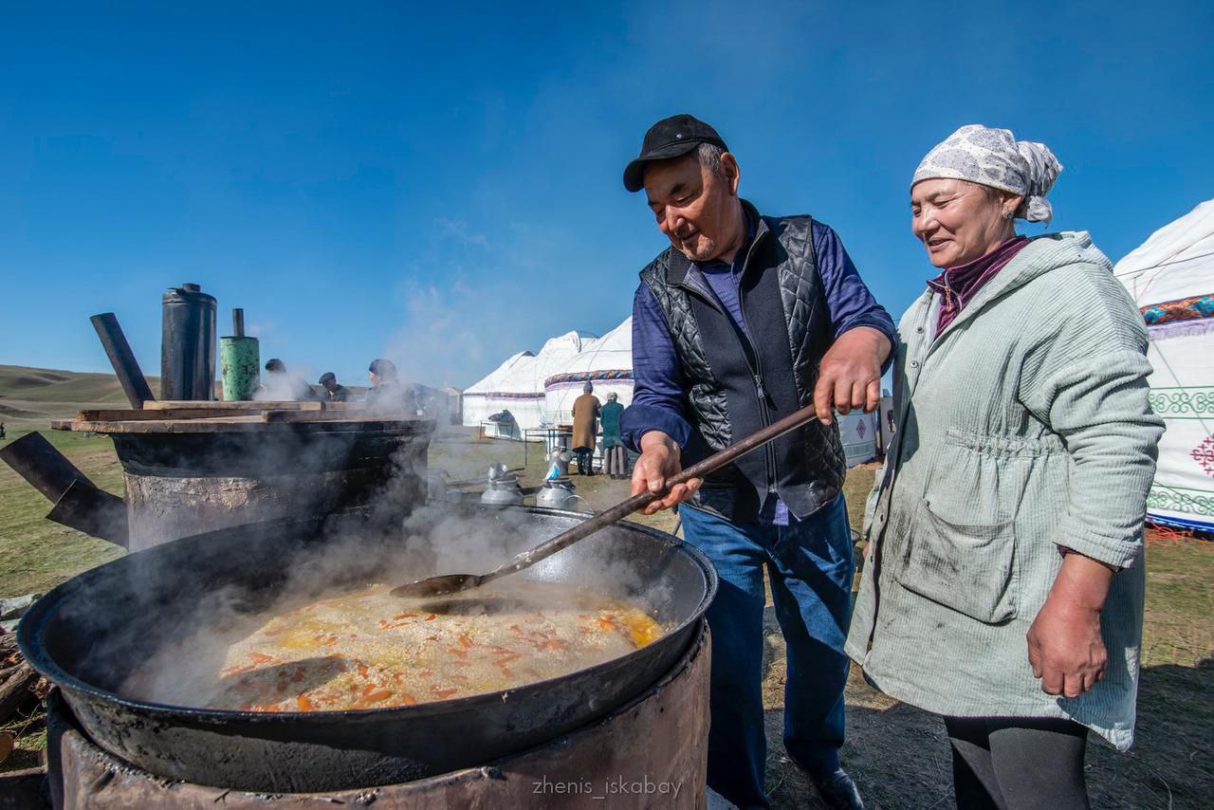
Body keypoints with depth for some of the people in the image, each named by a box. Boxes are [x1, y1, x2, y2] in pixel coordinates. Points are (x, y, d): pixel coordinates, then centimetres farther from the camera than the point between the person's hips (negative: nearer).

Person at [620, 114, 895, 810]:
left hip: (816, 502, 2)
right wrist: (657, 444, -34)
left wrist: (860, 342, -38)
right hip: (719, 513, -1)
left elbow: (867, 314, -12)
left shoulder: (809, 243, -2)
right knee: (729, 666, 8)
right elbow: (657, 392, -10)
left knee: (825, 648, 21)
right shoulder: (658, 289, -4)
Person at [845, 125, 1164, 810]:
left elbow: (1117, 446, -20)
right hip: (942, 590, 8)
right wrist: (885, 528, 21)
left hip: (1025, 607, -8)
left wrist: (1077, 604, -25)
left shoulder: (1067, 289, -12)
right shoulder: (935, 305, 14)